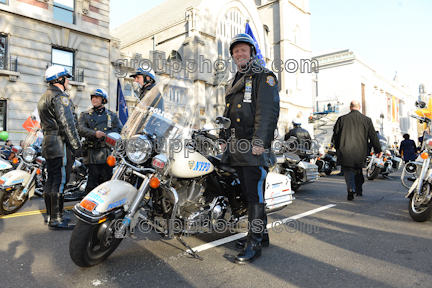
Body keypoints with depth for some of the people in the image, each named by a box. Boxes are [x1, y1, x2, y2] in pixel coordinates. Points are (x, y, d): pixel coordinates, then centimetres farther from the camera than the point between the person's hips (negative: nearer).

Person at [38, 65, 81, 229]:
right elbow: (67, 124, -18)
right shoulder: (60, 97, -11)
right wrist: (76, 145, -16)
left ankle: (50, 215, 22)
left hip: (48, 144, 10)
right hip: (61, 144, -10)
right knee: (60, 180, -7)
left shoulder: (44, 97, 21)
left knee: (51, 180, 13)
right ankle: (56, 219, -3)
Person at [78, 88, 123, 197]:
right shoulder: (85, 115, 17)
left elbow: (119, 129, 3)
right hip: (92, 152, 0)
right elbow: (81, 130, 0)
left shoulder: (112, 115, 18)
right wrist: (94, 133, -20)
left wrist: (104, 135, -12)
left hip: (107, 152, 1)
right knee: (93, 179, -4)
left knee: (106, 179, 1)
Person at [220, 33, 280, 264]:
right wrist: (225, 139, 23)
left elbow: (268, 111, -13)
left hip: (254, 146, -8)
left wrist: (259, 141, -22)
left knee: (255, 194, -8)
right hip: (237, 147, 9)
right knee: (248, 192, 13)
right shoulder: (234, 83, 27)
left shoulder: (264, 77, 1)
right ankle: (260, 233, 26)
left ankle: (254, 243, 0)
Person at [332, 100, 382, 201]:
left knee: (348, 171, 0)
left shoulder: (342, 119, 0)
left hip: (345, 151, -2)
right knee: (358, 171, 18)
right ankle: (359, 190, 29)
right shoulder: (366, 120, 4)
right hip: (360, 152, 2)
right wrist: (378, 150, 12)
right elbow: (373, 136, 5)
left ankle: (351, 189, -22)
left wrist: (337, 148, 16)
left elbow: (335, 135, 4)